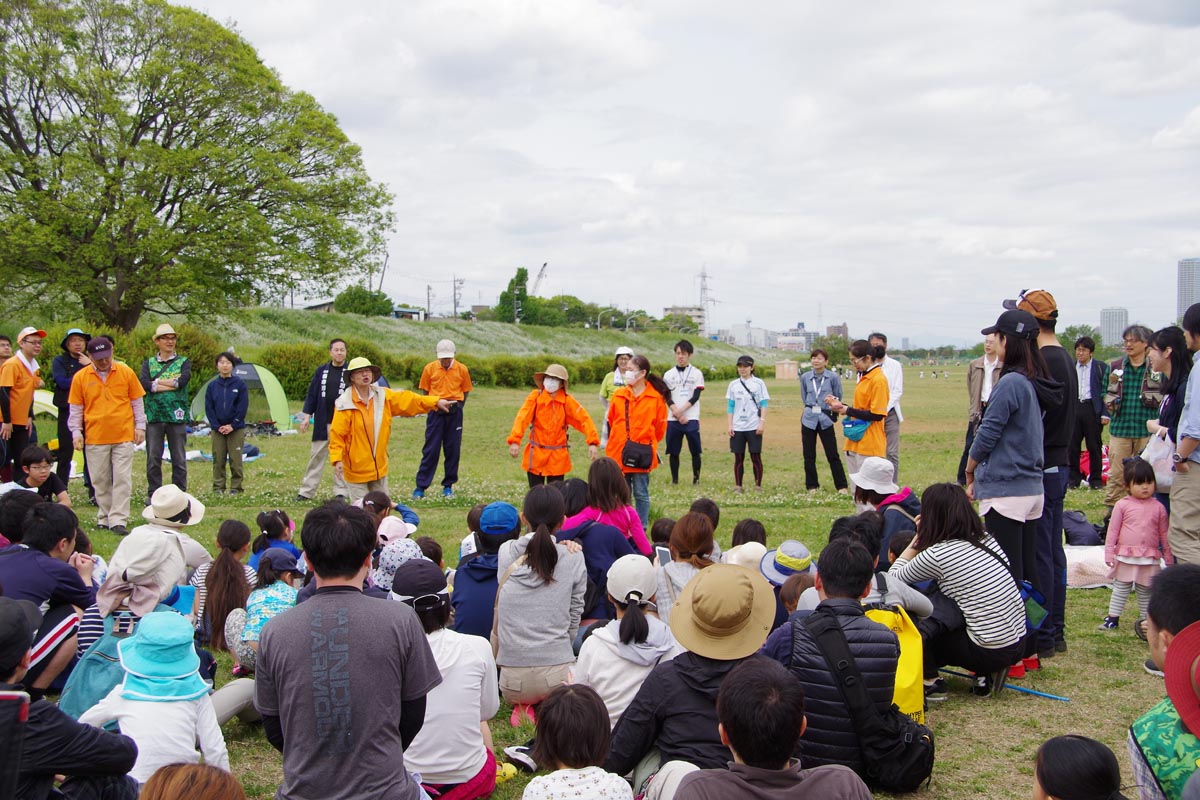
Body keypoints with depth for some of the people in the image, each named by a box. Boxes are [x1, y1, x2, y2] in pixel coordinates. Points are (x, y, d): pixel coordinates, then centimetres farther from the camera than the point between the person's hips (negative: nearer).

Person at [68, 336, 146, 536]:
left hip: (124, 436, -1)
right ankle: (104, 518, 21)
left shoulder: (126, 373, 1)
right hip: (95, 438, 1)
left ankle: (118, 520, -3)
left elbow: (137, 402, 8)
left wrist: (140, 426, 5)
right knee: (100, 481, 8)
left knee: (123, 479, -5)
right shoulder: (80, 377, 2)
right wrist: (76, 432, 2)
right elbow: (76, 408, 9)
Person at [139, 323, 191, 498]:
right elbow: (143, 383, -7)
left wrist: (156, 382, -7)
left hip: (177, 417, -1)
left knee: (179, 459, 3)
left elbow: (182, 381, -12)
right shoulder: (148, 363, 12)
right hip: (154, 417, 1)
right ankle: (153, 495, 10)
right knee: (153, 458, 3)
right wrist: (171, 385, -11)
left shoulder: (183, 362, 9)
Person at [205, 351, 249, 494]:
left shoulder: (240, 384, -2)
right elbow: (209, 407, 4)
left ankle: (236, 487, 9)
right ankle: (218, 487, 13)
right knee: (218, 459, 5)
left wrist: (233, 425, -9)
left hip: (236, 428, -2)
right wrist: (217, 426, -6)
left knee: (235, 460, 1)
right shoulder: (212, 385, 5)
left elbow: (243, 406, -4)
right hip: (218, 429, 2)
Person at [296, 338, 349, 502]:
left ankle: (341, 492, 12)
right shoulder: (321, 371, 8)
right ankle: (307, 491, 13)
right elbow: (312, 394, 11)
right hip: (322, 423, 3)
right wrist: (307, 415, 5)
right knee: (316, 457, 7)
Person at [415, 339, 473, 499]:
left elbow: (465, 391, 10)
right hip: (435, 412, -1)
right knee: (431, 449, -3)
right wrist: (436, 404, -1)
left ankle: (448, 486, 15)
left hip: (454, 413, 1)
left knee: (453, 450, 4)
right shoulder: (430, 368, 1)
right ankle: (421, 487, 0)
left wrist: (457, 407, 1)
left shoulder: (462, 369, 2)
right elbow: (424, 391, 9)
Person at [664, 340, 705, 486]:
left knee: (695, 451, -2)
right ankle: (674, 479, 12)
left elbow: (695, 397, -5)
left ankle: (696, 479, 7)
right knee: (673, 451, 3)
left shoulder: (697, 373, 4)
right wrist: (678, 414, -10)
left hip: (692, 419, -2)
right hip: (673, 419, 2)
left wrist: (681, 410, -14)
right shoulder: (668, 374, 9)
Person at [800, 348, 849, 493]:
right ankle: (812, 486, 17)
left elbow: (838, 397, 4)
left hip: (825, 420, -3)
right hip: (809, 419, 3)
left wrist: (831, 409, -2)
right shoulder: (805, 377, 3)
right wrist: (812, 408, 8)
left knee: (833, 455, 0)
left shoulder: (833, 377, -5)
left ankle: (841, 486, 8)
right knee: (809, 456, 7)